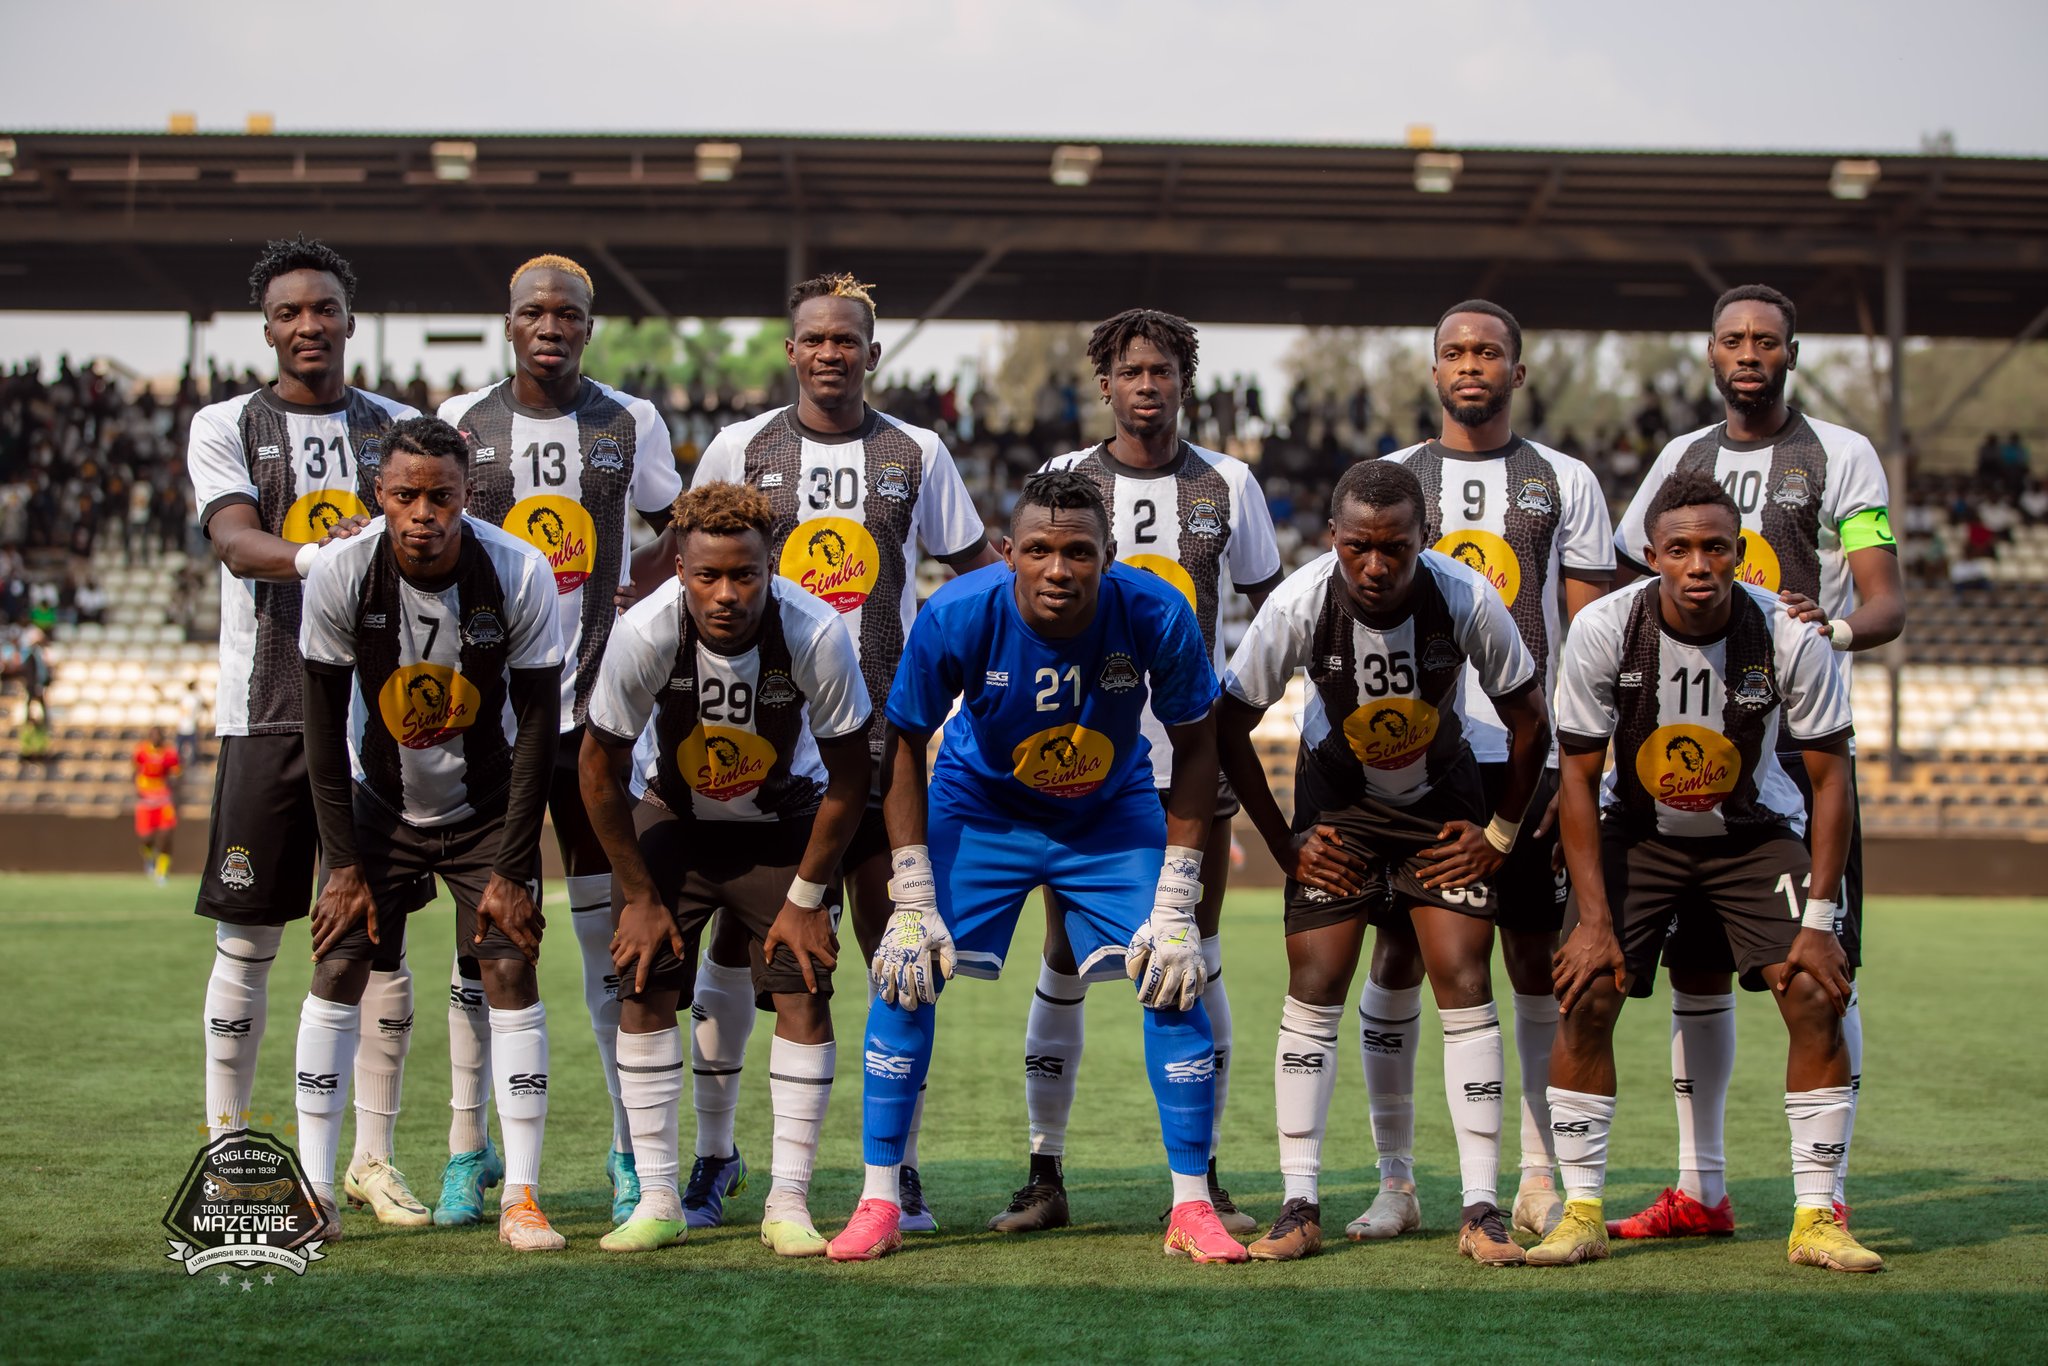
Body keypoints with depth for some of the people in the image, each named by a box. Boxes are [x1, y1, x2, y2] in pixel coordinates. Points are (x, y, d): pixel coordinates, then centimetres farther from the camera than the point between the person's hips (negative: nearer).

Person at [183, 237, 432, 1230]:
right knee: (247, 940, 0)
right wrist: (318, 554, -33)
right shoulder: (226, 427, 4)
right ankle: (227, 1152, 9)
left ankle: (373, 1157, 12)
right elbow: (236, 542, -13)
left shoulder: (394, 427, 13)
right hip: (267, 710, -2)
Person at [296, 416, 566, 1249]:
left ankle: (521, 1197, -6)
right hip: (381, 805, 1)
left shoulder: (520, 576, -22)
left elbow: (537, 728, -14)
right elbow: (325, 729, -10)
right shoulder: (341, 577, -20)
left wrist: (512, 869, -14)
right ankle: (313, 1193, 0)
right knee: (337, 968, -7)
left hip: (488, 807, -1)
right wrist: (344, 863, -11)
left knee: (511, 972, -10)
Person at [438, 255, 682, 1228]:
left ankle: (634, 1149, 8)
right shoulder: (463, 421, 4)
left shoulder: (630, 424, 5)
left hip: (596, 706, 0)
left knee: (612, 932, 1)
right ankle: (468, 1148, 11)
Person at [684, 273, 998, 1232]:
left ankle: (900, 1163, 8)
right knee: (737, 935, 4)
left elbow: (977, 578, 13)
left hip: (879, 729, 0)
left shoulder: (917, 455, 5)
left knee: (892, 940, -1)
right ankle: (714, 1149, 17)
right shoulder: (740, 449, 5)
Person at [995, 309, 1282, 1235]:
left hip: (1195, 751, 0)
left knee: (1197, 965, 1)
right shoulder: (1064, 480, 3)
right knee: (1064, 965, 1)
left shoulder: (1227, 484, 4)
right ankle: (1045, 1176, 10)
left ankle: (1204, 1176, 9)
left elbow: (1271, 606, 13)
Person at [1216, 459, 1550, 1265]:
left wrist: (1501, 833, -6)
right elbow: (1230, 727, -12)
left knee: (1465, 983, -10)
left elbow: (1529, 721, -9)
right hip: (1336, 796, 0)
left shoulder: (1467, 599, -26)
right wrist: (1286, 846, -9)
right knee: (1314, 987, -9)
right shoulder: (1298, 605, -26)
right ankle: (1300, 1209, -2)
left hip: (1444, 793, 0)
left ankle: (1481, 1212, -5)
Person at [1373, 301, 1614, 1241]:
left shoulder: (1565, 483, 8)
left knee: (1539, 963, 2)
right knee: (1398, 957, 0)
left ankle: (1541, 1180, 11)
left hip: (1532, 755, 0)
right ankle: (1395, 1181, 8)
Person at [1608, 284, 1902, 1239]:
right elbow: (1614, 582, 23)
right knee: (1697, 967, 5)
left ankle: (1826, 1194, 0)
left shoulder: (1841, 456, 0)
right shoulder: (1681, 458, 14)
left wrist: (1838, 628, -30)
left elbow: (1889, 603, -9)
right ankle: (1699, 1191, 12)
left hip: (1805, 740, -4)